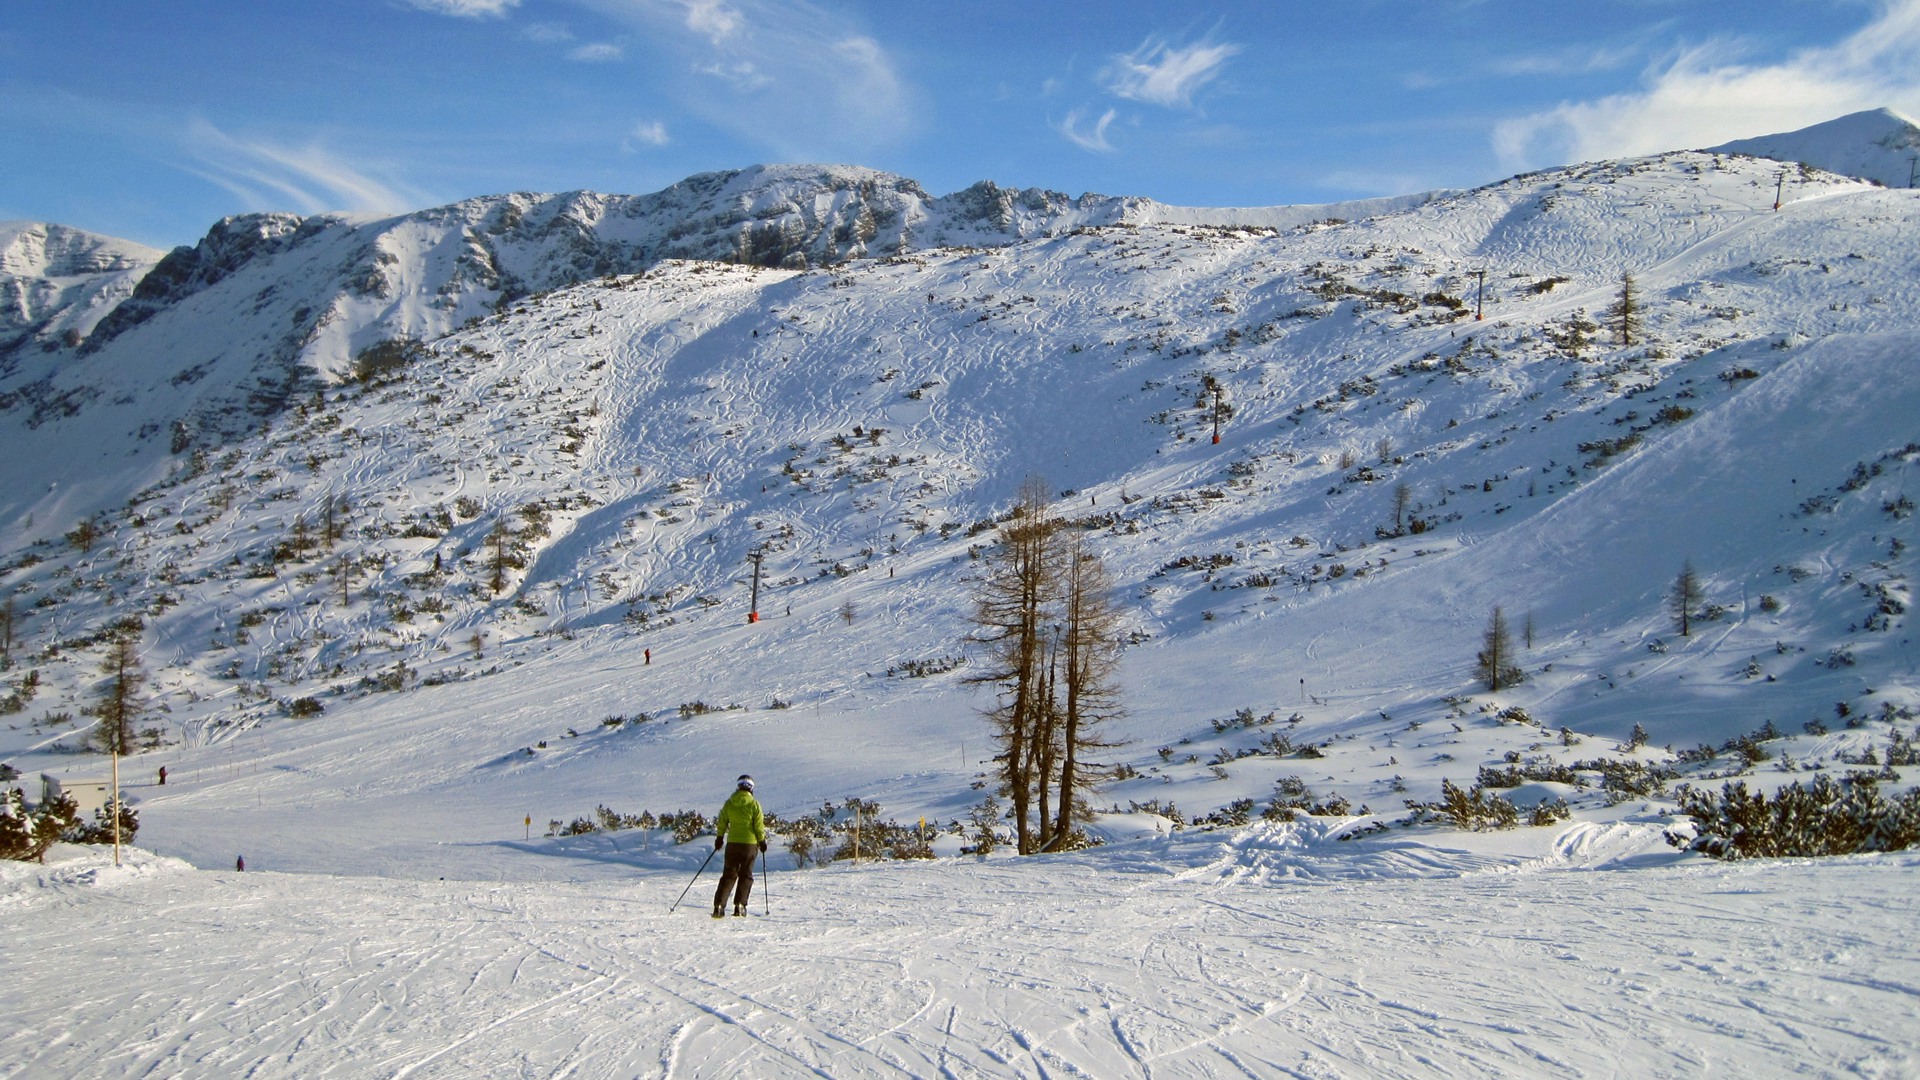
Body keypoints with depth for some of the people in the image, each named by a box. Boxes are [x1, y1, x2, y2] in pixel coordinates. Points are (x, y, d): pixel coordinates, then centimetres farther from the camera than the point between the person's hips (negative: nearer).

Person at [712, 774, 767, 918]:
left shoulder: (729, 803, 1)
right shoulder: (754, 804, -8)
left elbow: (722, 822, 8)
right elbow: (759, 825, -6)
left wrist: (719, 838, 21)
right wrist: (762, 841, 7)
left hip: (732, 843, 3)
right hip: (750, 844, -3)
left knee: (729, 875, 8)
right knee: (746, 875, 9)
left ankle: (719, 905, -4)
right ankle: (739, 905, 3)